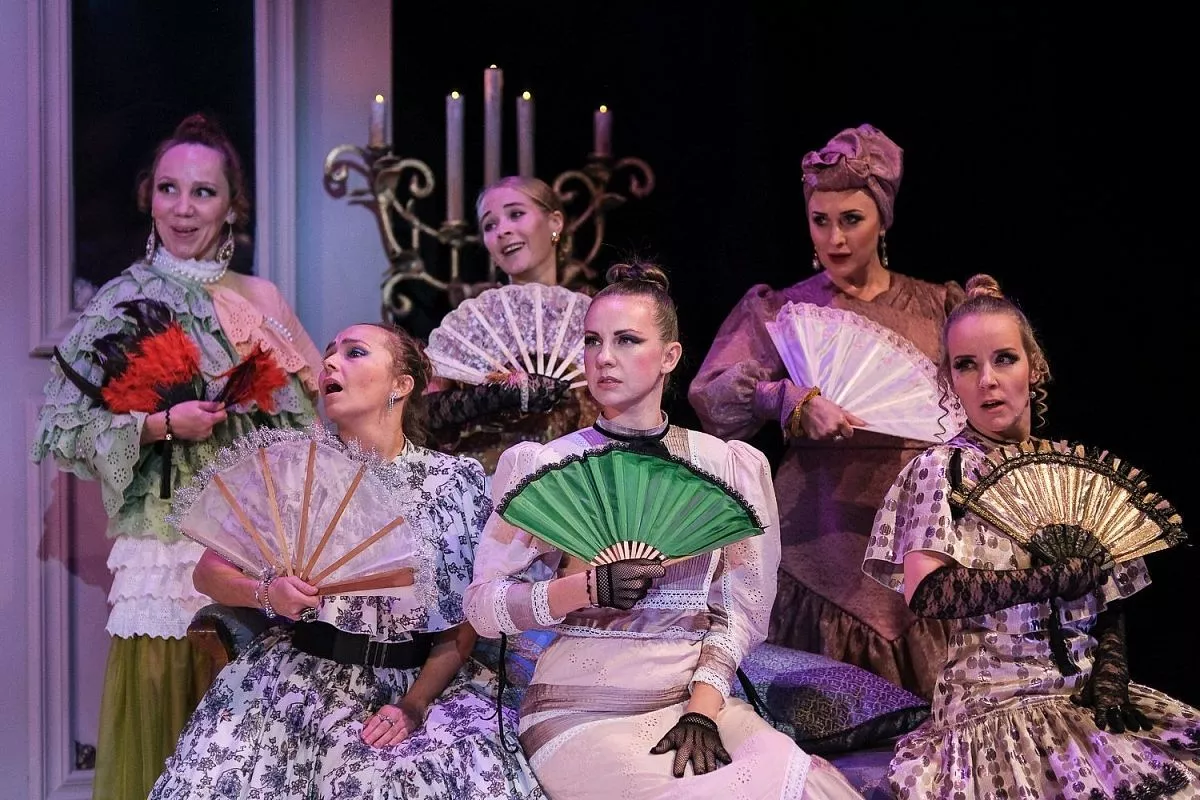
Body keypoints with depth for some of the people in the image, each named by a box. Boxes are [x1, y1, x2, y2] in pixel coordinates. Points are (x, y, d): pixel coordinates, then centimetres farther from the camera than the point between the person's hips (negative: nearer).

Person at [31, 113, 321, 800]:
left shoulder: (259, 299, 11)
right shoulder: (121, 302, 1)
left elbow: (307, 416, 15)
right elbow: (65, 428, -4)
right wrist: (160, 425, -15)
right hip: (166, 553, -3)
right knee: (164, 712, -3)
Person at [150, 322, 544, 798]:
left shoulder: (455, 481, 2)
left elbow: (464, 624, 2)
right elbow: (209, 572, 8)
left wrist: (415, 705, -11)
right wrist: (267, 594, -12)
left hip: (423, 681, -1)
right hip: (305, 674, 1)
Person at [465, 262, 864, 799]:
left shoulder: (728, 466, 7)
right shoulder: (542, 467, 2)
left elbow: (740, 608, 3)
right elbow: (482, 605, -1)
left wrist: (702, 709, -11)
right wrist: (586, 588, -16)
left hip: (693, 698, 3)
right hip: (581, 711, -3)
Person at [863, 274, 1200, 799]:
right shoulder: (942, 469, 0)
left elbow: (1109, 605, 12)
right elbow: (925, 593, -16)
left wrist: (1109, 678, -7)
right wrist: (1062, 576, -11)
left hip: (1084, 696, 5)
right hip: (999, 704, -5)